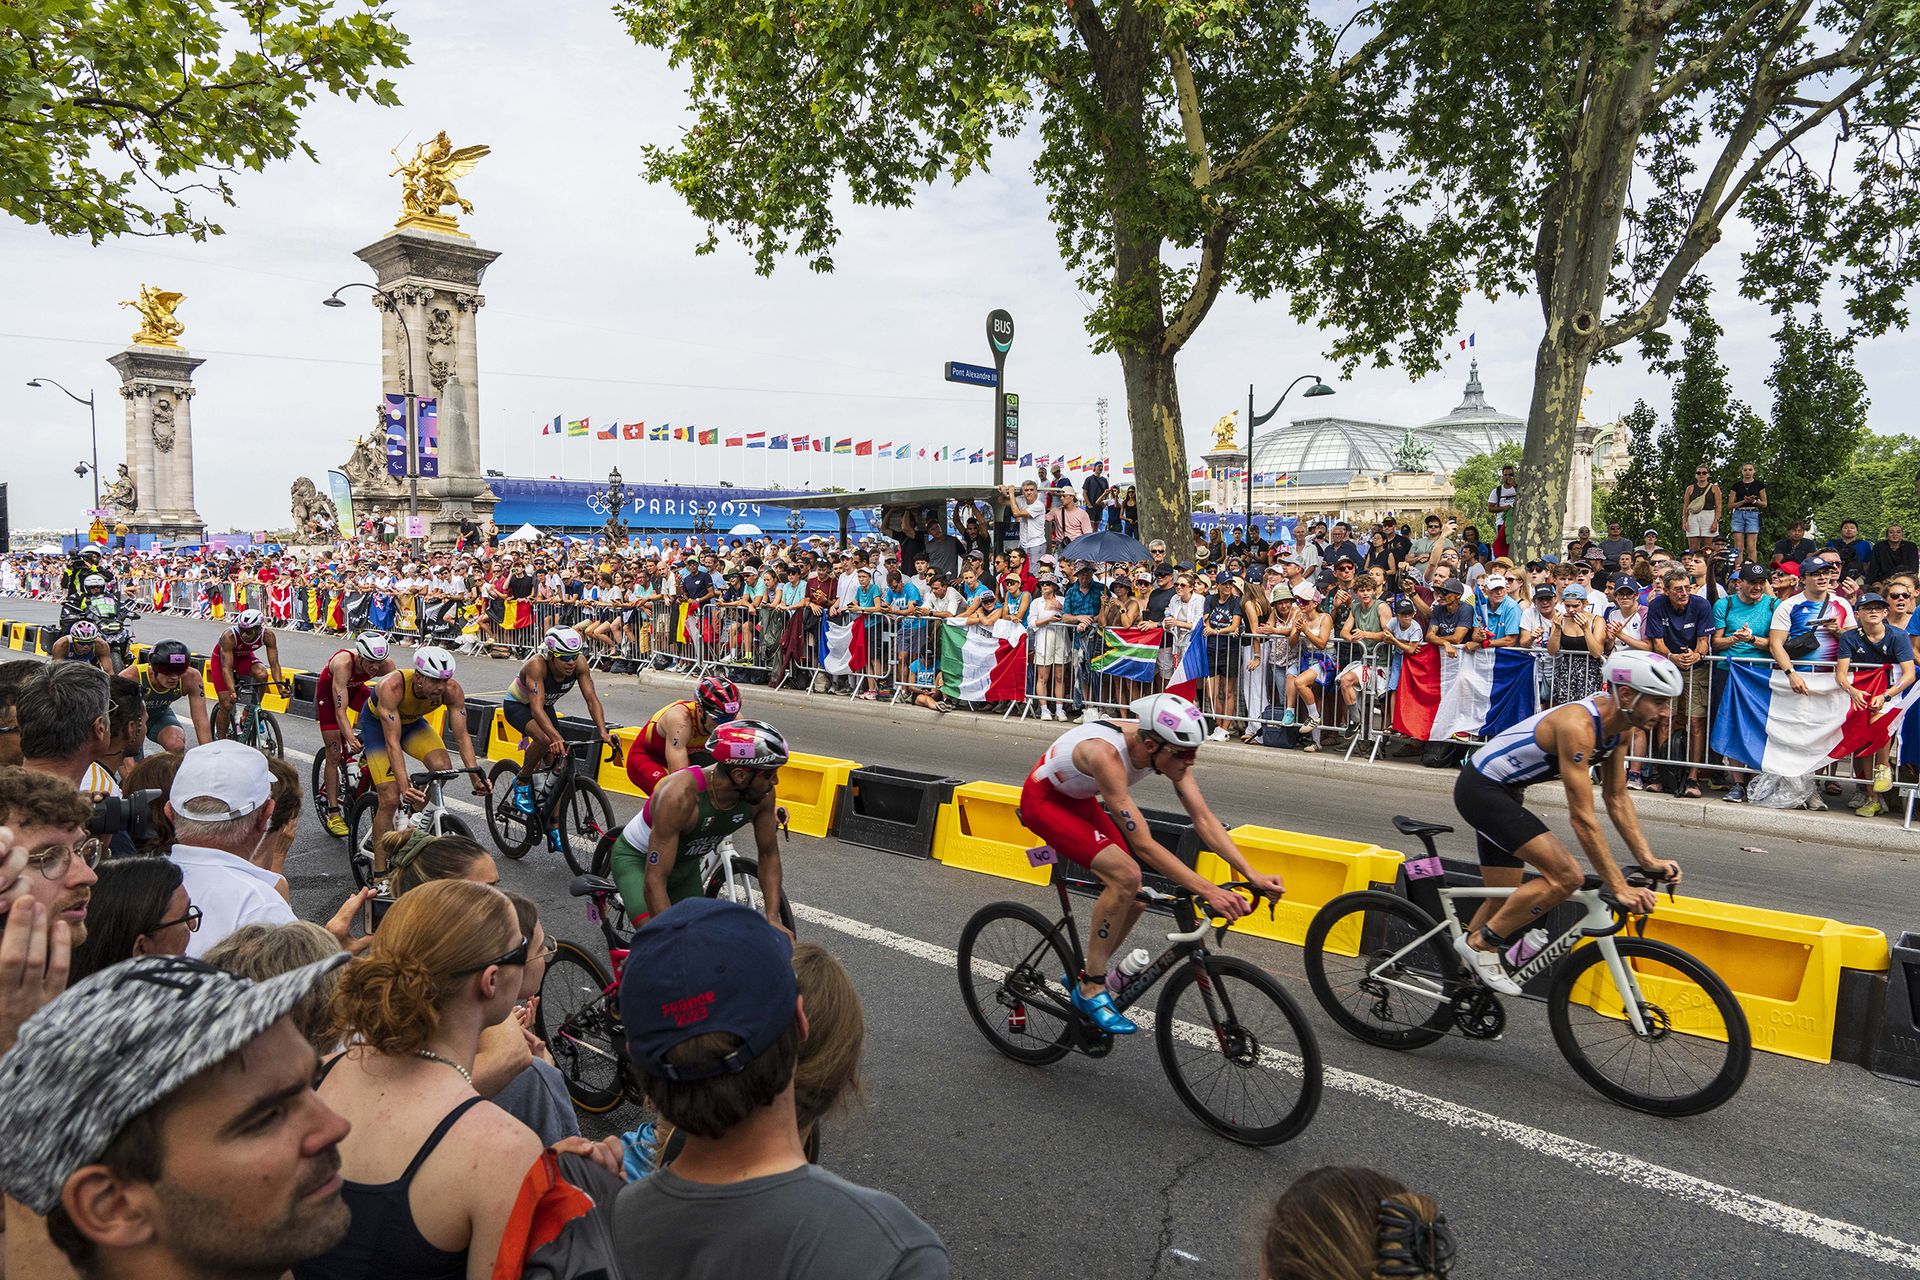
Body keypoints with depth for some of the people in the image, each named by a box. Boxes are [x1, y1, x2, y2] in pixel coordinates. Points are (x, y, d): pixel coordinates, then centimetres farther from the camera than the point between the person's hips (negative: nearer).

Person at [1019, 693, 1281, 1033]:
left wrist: (1253, 875, -24)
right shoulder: (1107, 754, -39)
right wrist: (1209, 891, -44)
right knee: (1126, 876, -25)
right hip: (1043, 801, -8)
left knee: (1134, 898, -1)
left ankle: (1083, 975, 20)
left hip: (1079, 800, 8)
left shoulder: (1167, 747, -18)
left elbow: (1204, 820, -15)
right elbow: (1143, 845, -40)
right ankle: (1091, 989, -12)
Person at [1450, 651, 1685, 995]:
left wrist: (1649, 860, 2)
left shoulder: (1614, 724, -1)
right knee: (1566, 876, -18)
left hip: (1502, 792, 10)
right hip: (1481, 788, -10)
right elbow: (1582, 818, -29)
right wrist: (1620, 888, -26)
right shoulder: (1577, 725, -29)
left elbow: (1617, 798, 8)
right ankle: (1481, 943, -5)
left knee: (1505, 898, 15)